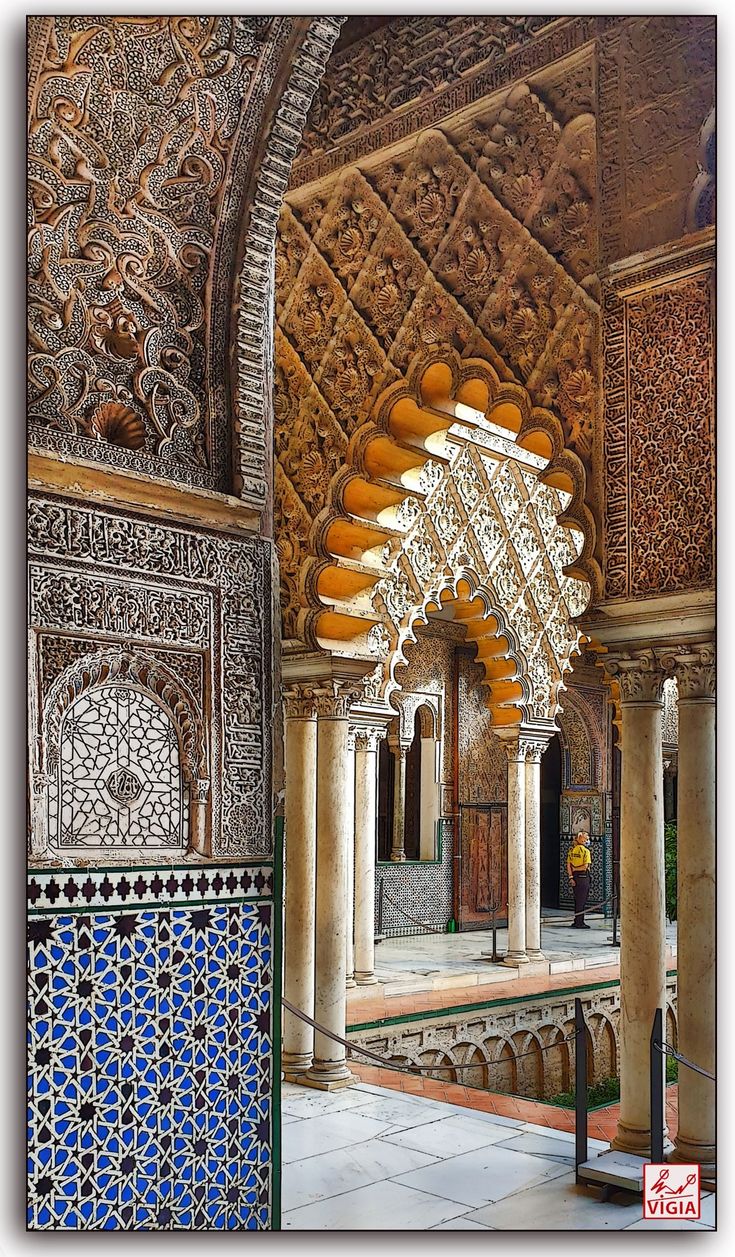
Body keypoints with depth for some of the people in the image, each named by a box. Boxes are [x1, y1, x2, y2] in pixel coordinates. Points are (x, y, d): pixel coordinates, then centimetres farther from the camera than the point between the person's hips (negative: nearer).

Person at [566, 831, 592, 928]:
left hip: (575, 876, 7)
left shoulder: (572, 850, 8)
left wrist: (571, 877, 4)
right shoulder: (586, 851, -12)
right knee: (582, 900, -1)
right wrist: (575, 869, -6)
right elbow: (586, 866, -19)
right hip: (583, 876, -7)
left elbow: (568, 865, 6)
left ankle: (577, 921, 19)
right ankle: (579, 923, 1)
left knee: (577, 900, 15)